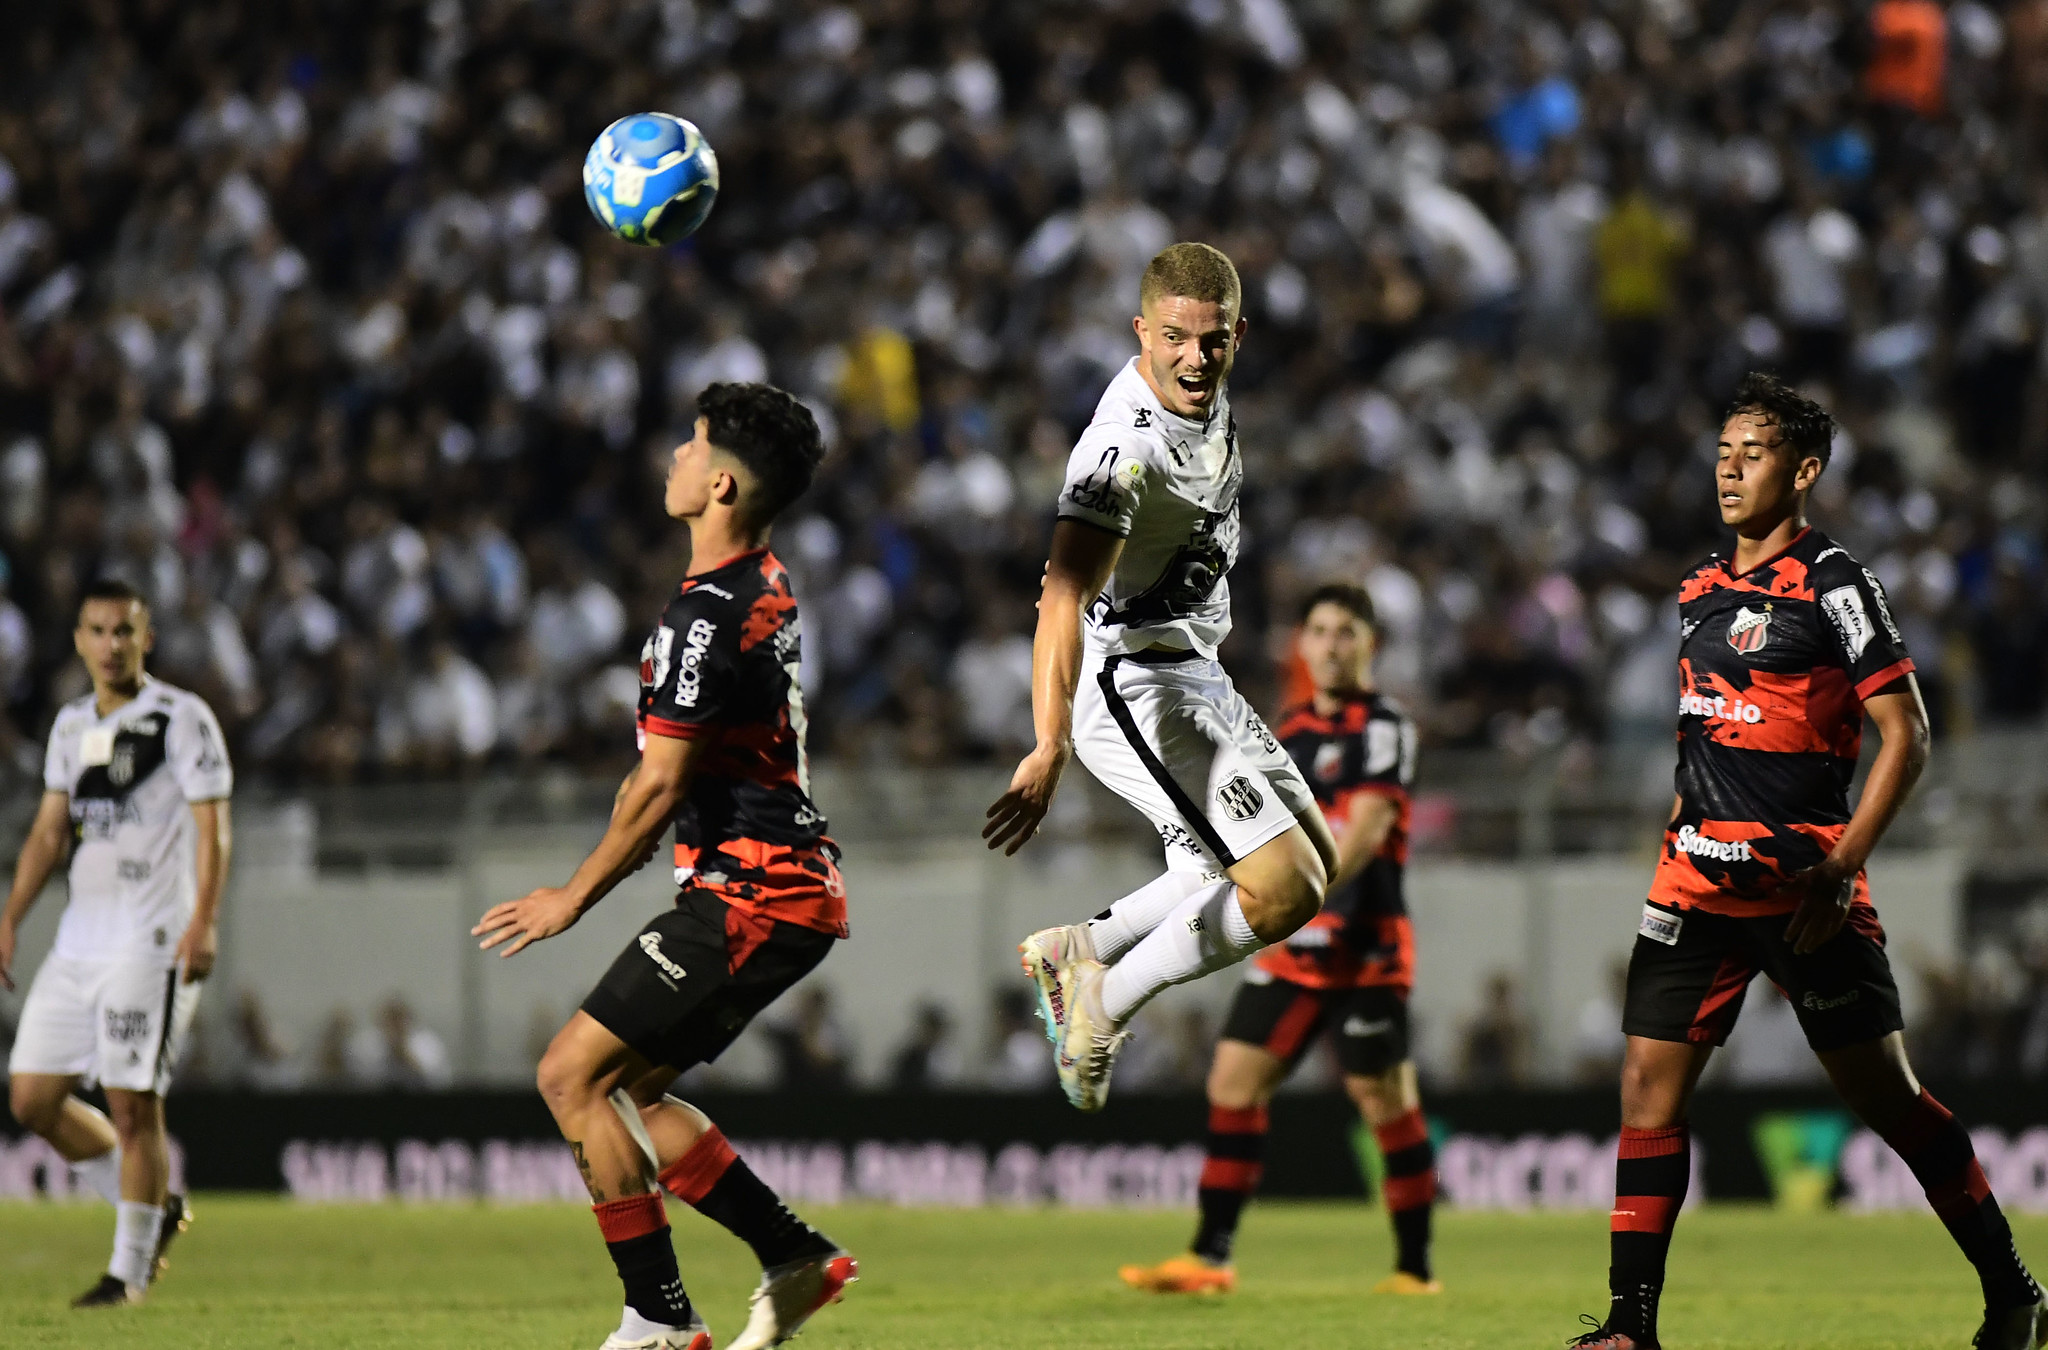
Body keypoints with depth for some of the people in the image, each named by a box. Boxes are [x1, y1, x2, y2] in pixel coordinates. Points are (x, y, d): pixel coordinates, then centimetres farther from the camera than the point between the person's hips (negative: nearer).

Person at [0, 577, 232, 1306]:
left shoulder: (182, 719, -5)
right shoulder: (71, 726, 15)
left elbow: (212, 829, -10)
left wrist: (203, 922, -20)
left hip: (151, 942, -7)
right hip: (78, 940, 7)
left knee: (133, 1104, -8)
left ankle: (130, 1270, 2)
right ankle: (154, 1206, 21)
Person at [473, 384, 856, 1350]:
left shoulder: (707, 615, -18)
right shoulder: (771, 587, 13)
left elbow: (660, 786, -18)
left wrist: (575, 896, -9)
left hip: (748, 897, -10)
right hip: (794, 884, 10)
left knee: (572, 1074, -7)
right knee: (621, 1090, 13)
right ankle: (796, 1255, 13)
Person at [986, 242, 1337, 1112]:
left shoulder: (1202, 396, 1)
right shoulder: (1127, 449, -28)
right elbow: (1063, 600, -38)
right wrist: (1050, 750, -48)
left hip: (1192, 674, 10)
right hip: (1136, 689, -10)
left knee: (1314, 856, 19)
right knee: (1285, 890, -16)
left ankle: (1082, 951, 22)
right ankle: (1107, 1004, 1)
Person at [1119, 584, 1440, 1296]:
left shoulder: (1384, 726, -8)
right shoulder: (1290, 729, 15)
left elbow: (1363, 831, -20)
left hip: (1364, 943, -7)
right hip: (1293, 944, 7)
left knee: (1383, 1097, -4)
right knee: (1234, 1079, 0)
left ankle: (1415, 1267, 6)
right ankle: (1210, 1257, 3)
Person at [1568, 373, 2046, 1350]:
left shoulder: (1832, 586, -7)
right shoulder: (1701, 589, 14)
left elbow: (1906, 736, -9)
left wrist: (1840, 868, -15)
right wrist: (1681, 822, 16)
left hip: (1803, 883, -6)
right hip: (1702, 876, 6)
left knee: (1884, 1094, -1)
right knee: (1649, 1082, -4)